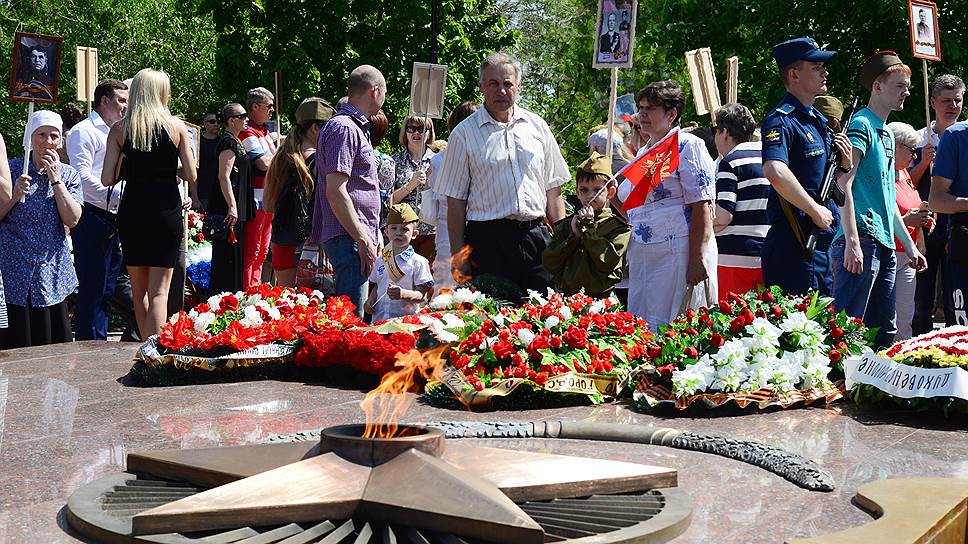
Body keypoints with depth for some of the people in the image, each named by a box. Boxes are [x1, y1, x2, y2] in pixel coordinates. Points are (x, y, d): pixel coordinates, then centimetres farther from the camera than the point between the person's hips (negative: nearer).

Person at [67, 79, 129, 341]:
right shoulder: (84, 131, -5)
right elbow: (82, 177, -17)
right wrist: (118, 196, -19)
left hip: (114, 220, 9)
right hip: (92, 218, -9)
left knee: (106, 290, 11)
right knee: (92, 290, -7)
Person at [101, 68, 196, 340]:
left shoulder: (119, 129, 0)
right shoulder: (176, 126, -2)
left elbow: (107, 179, -4)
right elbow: (191, 175, -2)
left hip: (132, 213, 2)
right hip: (166, 213, -1)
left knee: (138, 290, 15)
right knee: (159, 291, 0)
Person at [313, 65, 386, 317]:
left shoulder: (356, 128, 21)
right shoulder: (344, 128, -12)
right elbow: (335, 192, -20)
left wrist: (374, 233, 22)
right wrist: (363, 240, -20)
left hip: (358, 235, 11)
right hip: (349, 238, -11)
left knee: (350, 313, 13)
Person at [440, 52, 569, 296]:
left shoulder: (537, 126, 13)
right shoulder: (464, 134, 4)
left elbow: (553, 190, 15)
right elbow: (455, 200, 3)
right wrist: (458, 257, -2)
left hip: (536, 238, 3)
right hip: (488, 239, -2)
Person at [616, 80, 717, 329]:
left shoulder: (687, 146, -4)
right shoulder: (644, 153, 21)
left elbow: (702, 207, -13)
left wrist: (697, 259, -20)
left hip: (677, 252, -8)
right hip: (642, 256, 8)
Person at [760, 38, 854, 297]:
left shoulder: (819, 120, 18)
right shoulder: (781, 120, -12)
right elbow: (776, 173, -31)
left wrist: (845, 163, 5)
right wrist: (816, 210, -22)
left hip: (822, 241, 10)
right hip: (794, 245, -10)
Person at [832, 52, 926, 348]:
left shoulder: (887, 133, 22)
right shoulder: (861, 124, -6)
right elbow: (844, 183, -16)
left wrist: (909, 245, 24)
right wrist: (852, 241, -24)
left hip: (885, 244, 10)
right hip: (862, 239, -10)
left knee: (885, 330, 11)